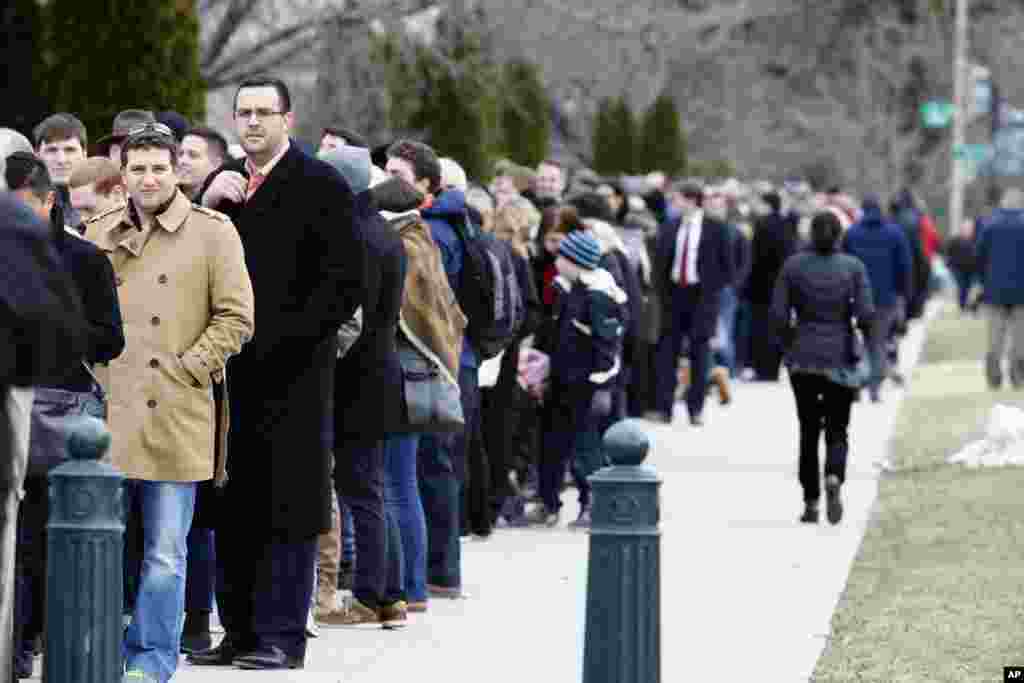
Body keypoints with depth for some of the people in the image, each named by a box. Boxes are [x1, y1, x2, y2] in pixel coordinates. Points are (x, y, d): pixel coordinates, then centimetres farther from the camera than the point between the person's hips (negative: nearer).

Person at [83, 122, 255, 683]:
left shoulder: (212, 232, 0)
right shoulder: (98, 234, 12)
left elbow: (236, 317, -2)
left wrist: (188, 368, -9)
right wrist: (89, 371, 5)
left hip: (174, 418, -3)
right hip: (108, 415, 3)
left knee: (165, 551, 0)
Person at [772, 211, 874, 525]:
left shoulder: (793, 265, -2)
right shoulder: (854, 267, -4)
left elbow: (778, 314, -6)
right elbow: (865, 315, -12)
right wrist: (865, 332, 8)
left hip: (802, 358, 1)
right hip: (840, 358, -1)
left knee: (809, 431, 14)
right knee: (837, 432, 8)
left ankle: (811, 504, 10)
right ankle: (833, 480, -23)